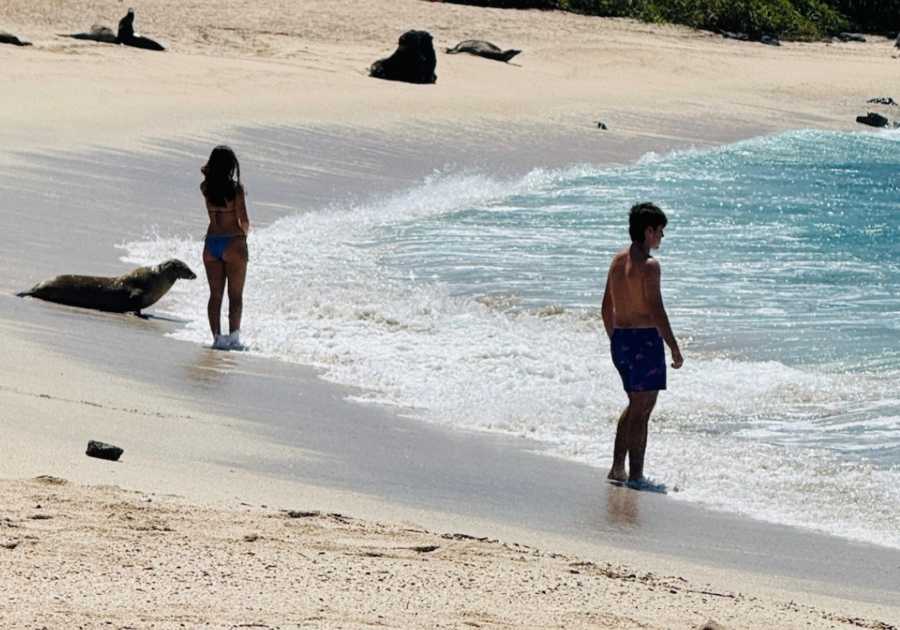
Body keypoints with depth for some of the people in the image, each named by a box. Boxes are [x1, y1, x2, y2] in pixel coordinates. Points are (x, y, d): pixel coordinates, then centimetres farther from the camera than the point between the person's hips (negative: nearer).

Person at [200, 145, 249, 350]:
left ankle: (217, 337, 3)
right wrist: (244, 233, 9)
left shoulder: (206, 187, 0)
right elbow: (243, 219, -10)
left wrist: (210, 170, 8)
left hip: (211, 243, 4)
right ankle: (233, 336, -2)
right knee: (235, 294, 4)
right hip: (233, 242, -4)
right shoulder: (236, 188, -12)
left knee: (215, 294, 9)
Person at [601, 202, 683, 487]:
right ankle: (635, 475, -1)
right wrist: (674, 348, -14)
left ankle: (617, 468, 20)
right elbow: (656, 311, -19)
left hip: (620, 339, 8)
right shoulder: (648, 265, -15)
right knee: (642, 409, -2)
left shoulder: (618, 260, 10)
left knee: (635, 404, 20)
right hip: (644, 339, -8)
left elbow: (607, 309, 15)